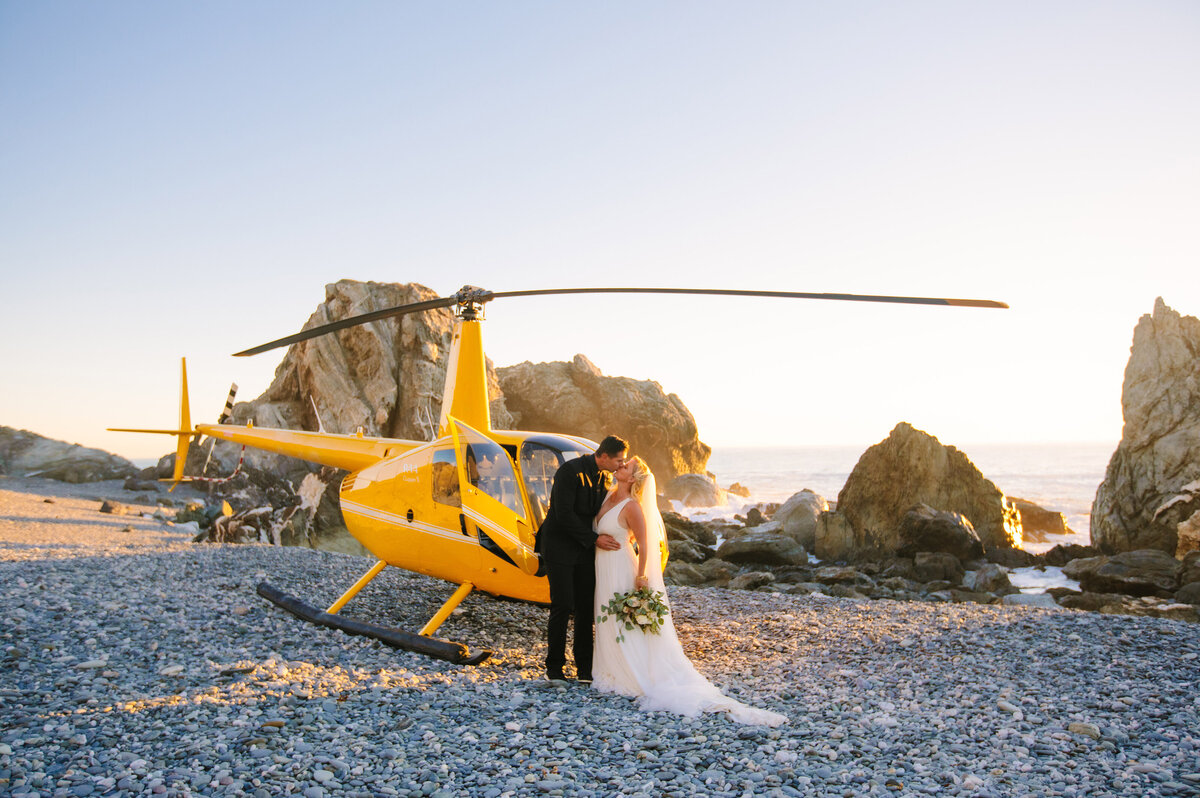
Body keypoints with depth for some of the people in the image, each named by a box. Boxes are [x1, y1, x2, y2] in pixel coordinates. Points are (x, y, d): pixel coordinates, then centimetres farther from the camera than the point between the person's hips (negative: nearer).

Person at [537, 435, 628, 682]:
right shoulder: (570, 471, -17)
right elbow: (564, 514, -21)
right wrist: (594, 540, -20)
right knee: (563, 606, -5)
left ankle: (584, 667, 13)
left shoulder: (605, 477, 5)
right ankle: (554, 666, 10)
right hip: (559, 547, -6)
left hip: (585, 549, 6)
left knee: (586, 608, 4)